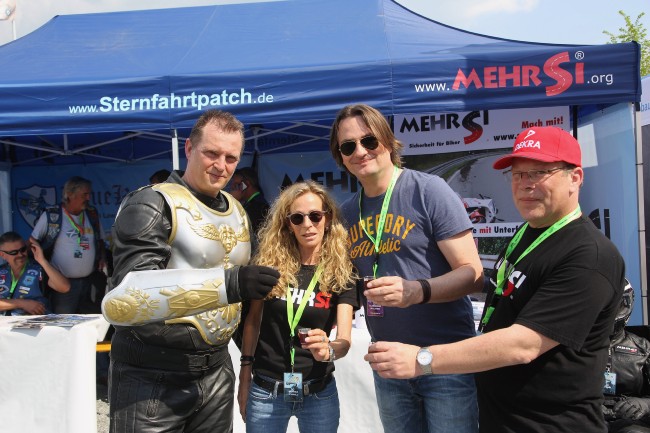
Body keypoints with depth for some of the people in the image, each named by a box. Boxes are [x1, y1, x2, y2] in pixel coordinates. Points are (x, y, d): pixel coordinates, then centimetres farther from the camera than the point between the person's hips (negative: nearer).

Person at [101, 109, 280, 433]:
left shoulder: (237, 210, 8)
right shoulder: (152, 204, -14)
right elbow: (122, 298, -27)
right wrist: (226, 283, -37)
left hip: (217, 373, 6)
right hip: (152, 379, -6)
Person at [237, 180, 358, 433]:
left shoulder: (342, 273, -7)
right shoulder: (269, 264, -6)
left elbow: (344, 339, -14)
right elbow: (253, 320, 3)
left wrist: (327, 350, -35)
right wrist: (245, 377, 3)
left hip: (319, 392, 0)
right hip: (265, 391, 0)